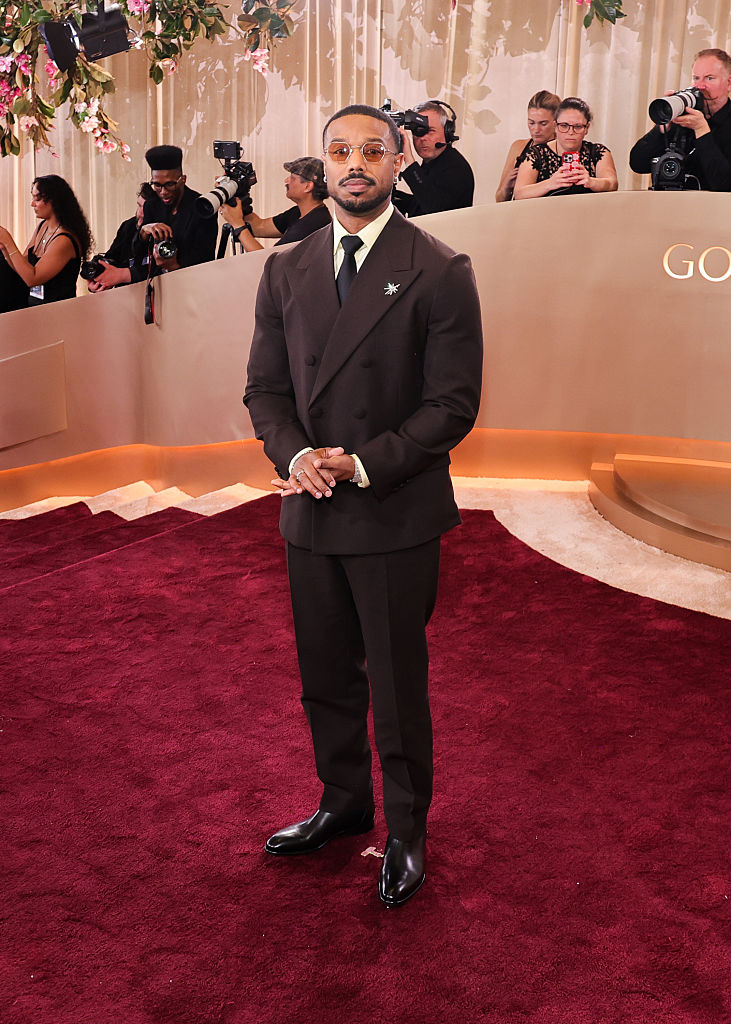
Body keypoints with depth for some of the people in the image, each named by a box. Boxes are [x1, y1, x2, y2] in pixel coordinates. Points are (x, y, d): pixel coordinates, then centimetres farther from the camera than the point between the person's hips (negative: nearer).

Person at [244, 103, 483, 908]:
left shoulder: (440, 274, -7)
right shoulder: (286, 271, 8)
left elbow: (453, 404, -10)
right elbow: (265, 387, 8)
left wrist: (361, 465, -18)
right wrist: (295, 456, -12)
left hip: (396, 516, -4)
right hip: (310, 512, 5)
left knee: (398, 686, 7)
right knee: (325, 677, 17)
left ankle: (405, 832, 26)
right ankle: (344, 804, 37)